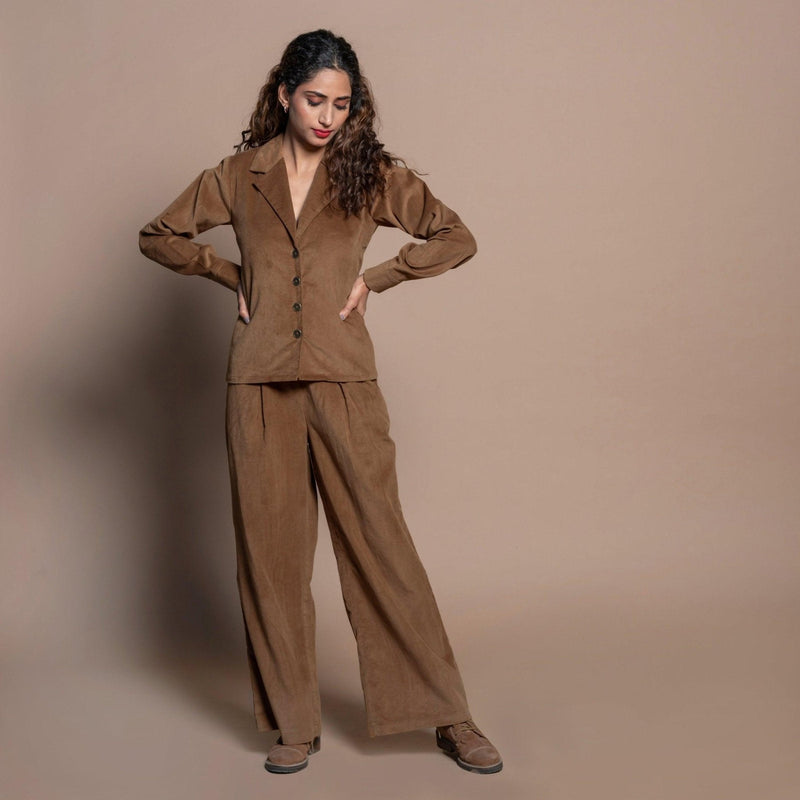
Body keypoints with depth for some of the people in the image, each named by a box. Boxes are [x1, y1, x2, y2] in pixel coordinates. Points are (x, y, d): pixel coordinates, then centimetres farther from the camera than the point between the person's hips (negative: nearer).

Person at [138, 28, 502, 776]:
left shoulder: (370, 173, 5)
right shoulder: (239, 175, 8)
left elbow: (456, 238, 6)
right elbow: (159, 235, 18)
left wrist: (375, 278, 0)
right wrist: (234, 275, 8)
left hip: (344, 382, -1)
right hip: (260, 382, 2)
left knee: (380, 542, -1)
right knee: (270, 550, 5)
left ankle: (448, 717, 11)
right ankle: (293, 722, 20)